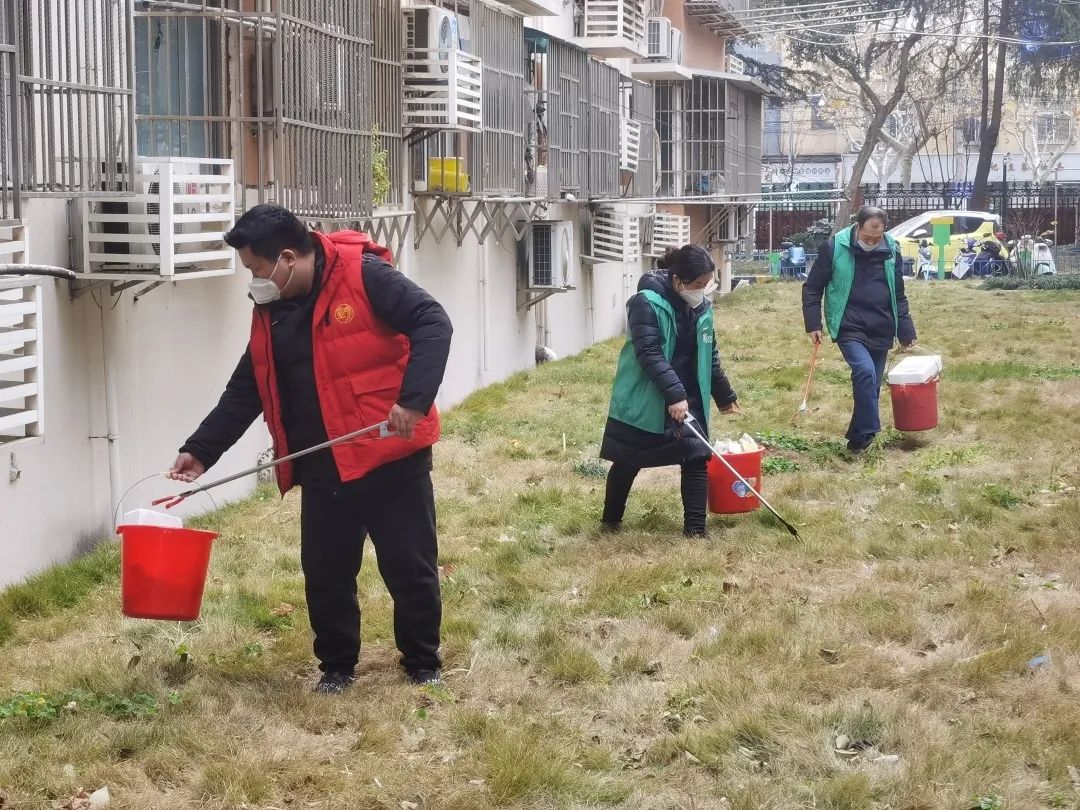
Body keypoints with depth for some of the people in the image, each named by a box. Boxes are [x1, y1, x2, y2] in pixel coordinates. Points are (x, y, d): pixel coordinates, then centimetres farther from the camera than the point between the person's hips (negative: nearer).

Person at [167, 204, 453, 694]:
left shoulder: (363, 275, -14)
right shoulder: (270, 311, 8)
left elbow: (432, 323, -19)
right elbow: (246, 392, 14)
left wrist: (413, 399, -28)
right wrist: (201, 449, 7)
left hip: (391, 457, -6)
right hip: (322, 468, 6)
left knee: (411, 567, 5)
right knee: (325, 573, 10)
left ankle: (423, 664, 23)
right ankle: (336, 666, 28)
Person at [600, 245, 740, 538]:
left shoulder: (702, 307, 1)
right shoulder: (647, 302, -20)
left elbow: (709, 356, 14)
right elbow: (649, 353, -27)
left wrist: (725, 396, 21)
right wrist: (673, 393, -34)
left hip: (688, 399, 5)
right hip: (644, 399, -5)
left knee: (696, 458, -4)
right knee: (627, 462, 8)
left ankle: (695, 527, 2)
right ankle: (611, 520, 28)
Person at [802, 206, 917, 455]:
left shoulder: (891, 250, 3)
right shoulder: (835, 247, -7)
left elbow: (899, 296, 13)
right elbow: (812, 287, 0)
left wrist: (906, 331, 11)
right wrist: (813, 324, -6)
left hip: (881, 330, 4)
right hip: (849, 328, -4)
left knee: (871, 384, 8)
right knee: (865, 372, -25)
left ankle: (858, 438, 20)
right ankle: (868, 433, -17)